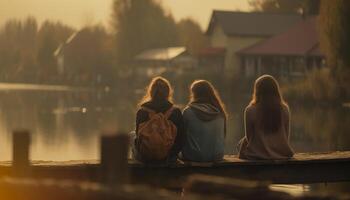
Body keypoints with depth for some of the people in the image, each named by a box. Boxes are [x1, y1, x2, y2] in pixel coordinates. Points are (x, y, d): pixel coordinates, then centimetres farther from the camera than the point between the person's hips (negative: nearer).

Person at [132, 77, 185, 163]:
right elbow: (180, 138, -5)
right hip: (167, 157, 1)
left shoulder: (142, 111, -10)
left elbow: (138, 134, 1)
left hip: (145, 157, -1)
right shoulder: (176, 112, -9)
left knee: (132, 135, 32)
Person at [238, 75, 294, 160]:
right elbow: (286, 136, 5)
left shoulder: (250, 111, -12)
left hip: (257, 155, -4)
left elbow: (249, 137, -1)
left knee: (243, 142, 28)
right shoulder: (284, 109, -4)